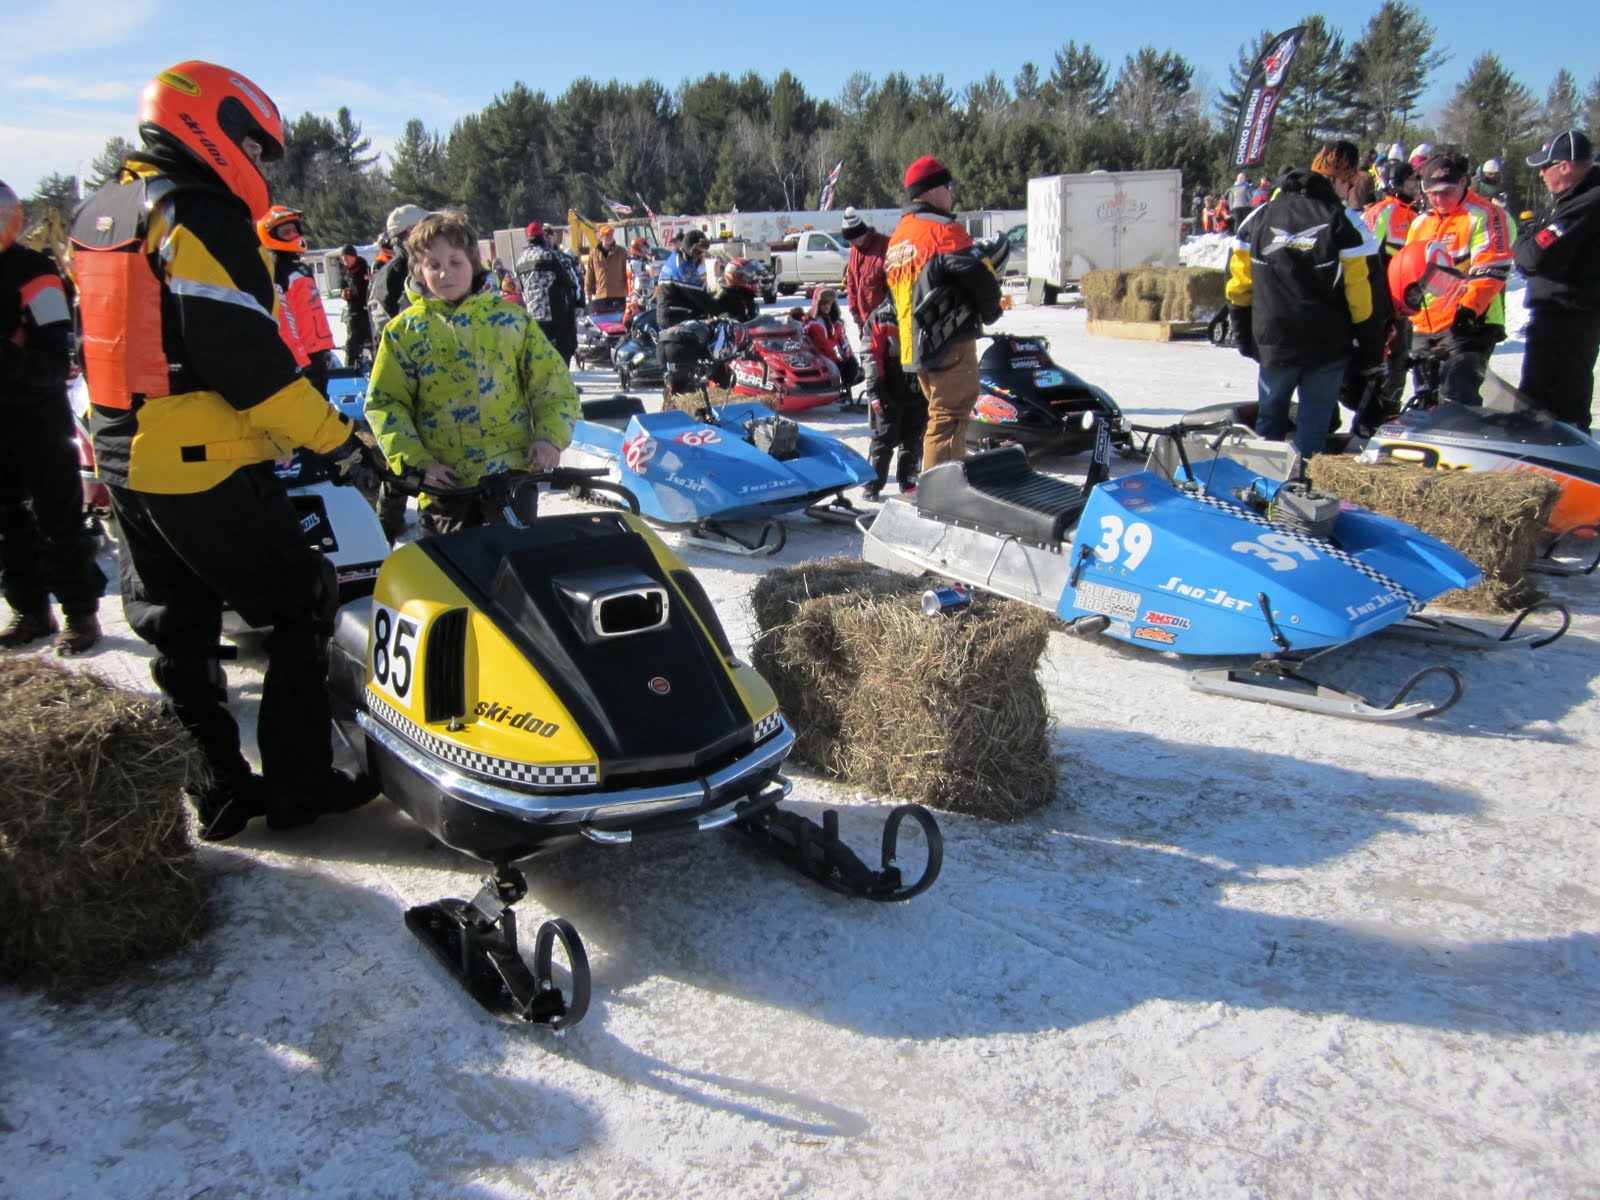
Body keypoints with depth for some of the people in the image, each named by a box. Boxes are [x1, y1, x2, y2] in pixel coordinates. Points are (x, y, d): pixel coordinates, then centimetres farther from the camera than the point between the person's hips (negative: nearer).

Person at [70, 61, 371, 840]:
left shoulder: (97, 216, 15)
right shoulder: (200, 216, -14)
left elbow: (113, 347, 19)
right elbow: (245, 357, -20)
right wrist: (333, 438, -15)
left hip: (122, 460, 9)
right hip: (204, 466, -9)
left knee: (178, 633, 14)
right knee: (300, 611, 2)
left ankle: (216, 790, 23)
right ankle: (298, 784, 7)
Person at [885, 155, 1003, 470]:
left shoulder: (896, 238, 17)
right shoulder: (942, 230, -11)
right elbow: (979, 277, -18)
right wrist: (992, 310, 1)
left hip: (912, 347, 9)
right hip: (951, 342, -9)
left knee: (940, 414, 19)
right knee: (949, 418, -7)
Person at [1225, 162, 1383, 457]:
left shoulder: (1258, 218, 5)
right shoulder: (1341, 221, -3)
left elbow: (1239, 288, 5)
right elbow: (1360, 292, -7)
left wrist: (1244, 338, 14)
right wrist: (1370, 352, -1)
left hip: (1274, 344, 2)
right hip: (1328, 345, -2)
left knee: (1270, 418, 16)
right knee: (1314, 424, 5)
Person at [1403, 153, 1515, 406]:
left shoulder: (1484, 216, -6)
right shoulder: (1421, 223, 17)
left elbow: (1492, 269, -15)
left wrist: (1469, 307, -26)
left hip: (1468, 325, -8)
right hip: (1424, 327, 8)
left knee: (1457, 395, -21)